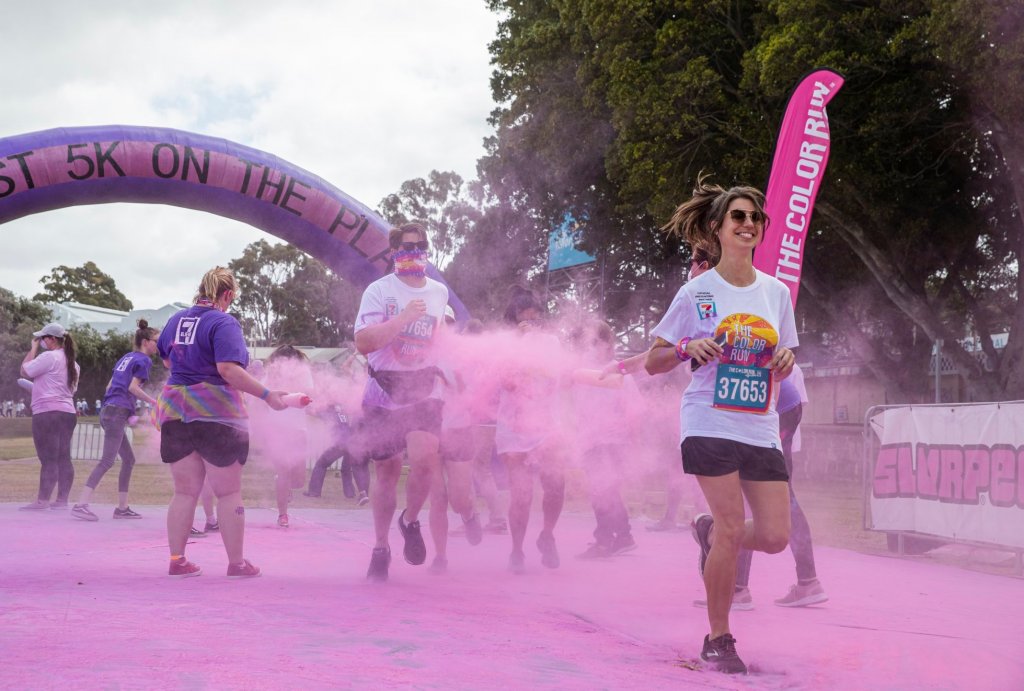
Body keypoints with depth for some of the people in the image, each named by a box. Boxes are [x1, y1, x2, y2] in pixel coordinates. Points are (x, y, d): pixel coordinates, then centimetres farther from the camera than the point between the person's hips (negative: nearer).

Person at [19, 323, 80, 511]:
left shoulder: (49, 356, -11)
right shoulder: (71, 361, 17)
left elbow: (25, 371, -5)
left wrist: (33, 349, 4)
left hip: (47, 412, -9)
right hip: (67, 412, 9)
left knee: (48, 459, -9)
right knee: (64, 459, 6)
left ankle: (42, 500, -9)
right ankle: (62, 500, 6)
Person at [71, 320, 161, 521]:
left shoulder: (126, 357, 22)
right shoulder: (144, 360, -3)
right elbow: (133, 387, -13)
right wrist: (153, 401, -4)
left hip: (108, 411, 10)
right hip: (118, 412, -10)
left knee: (129, 460, 15)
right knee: (107, 461, -15)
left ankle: (122, 507, 15)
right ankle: (81, 505, -24)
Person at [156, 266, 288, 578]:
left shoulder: (176, 319, 12)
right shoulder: (224, 323, -11)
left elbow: (166, 359, 27)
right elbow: (229, 369, -23)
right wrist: (267, 395, -20)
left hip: (174, 412, 6)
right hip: (216, 414, -6)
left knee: (185, 492, 11)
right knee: (229, 493, 3)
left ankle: (177, 560, 10)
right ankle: (237, 563, 6)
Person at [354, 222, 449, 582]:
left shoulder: (439, 292, 7)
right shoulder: (379, 290, -8)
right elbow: (363, 342, -20)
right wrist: (403, 318, -25)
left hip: (423, 391, 2)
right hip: (383, 392, -2)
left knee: (424, 458, -22)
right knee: (387, 472, 5)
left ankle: (410, 521, 6)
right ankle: (380, 549, 23)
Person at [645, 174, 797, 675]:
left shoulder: (776, 291, 10)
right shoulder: (697, 292, -1)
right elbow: (653, 362, 2)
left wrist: (784, 362, -5)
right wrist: (688, 348, -17)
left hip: (761, 428, 4)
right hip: (710, 423, -4)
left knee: (774, 536, -3)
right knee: (732, 529, -12)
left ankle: (709, 532, 30)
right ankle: (718, 639, 6)